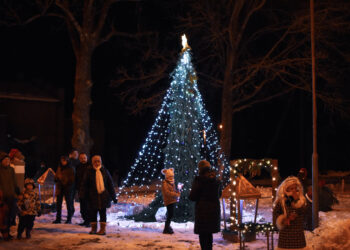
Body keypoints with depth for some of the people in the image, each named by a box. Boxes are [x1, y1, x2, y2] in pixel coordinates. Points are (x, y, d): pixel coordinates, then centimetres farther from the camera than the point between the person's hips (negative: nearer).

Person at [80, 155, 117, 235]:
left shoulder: (105, 171, 6)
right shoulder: (89, 172, 3)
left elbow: (110, 184, 10)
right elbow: (84, 184, 5)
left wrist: (113, 197, 8)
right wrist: (84, 195, -4)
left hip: (103, 195, 0)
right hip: (93, 196, 0)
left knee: (103, 213, 2)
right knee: (93, 213, 4)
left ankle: (102, 229, 8)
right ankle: (93, 228, 16)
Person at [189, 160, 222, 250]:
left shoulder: (198, 180, -13)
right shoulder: (216, 180, 3)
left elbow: (192, 197, -10)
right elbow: (219, 194, 17)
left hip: (202, 210, -5)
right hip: (214, 209, 5)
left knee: (203, 233, 2)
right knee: (209, 233, 17)